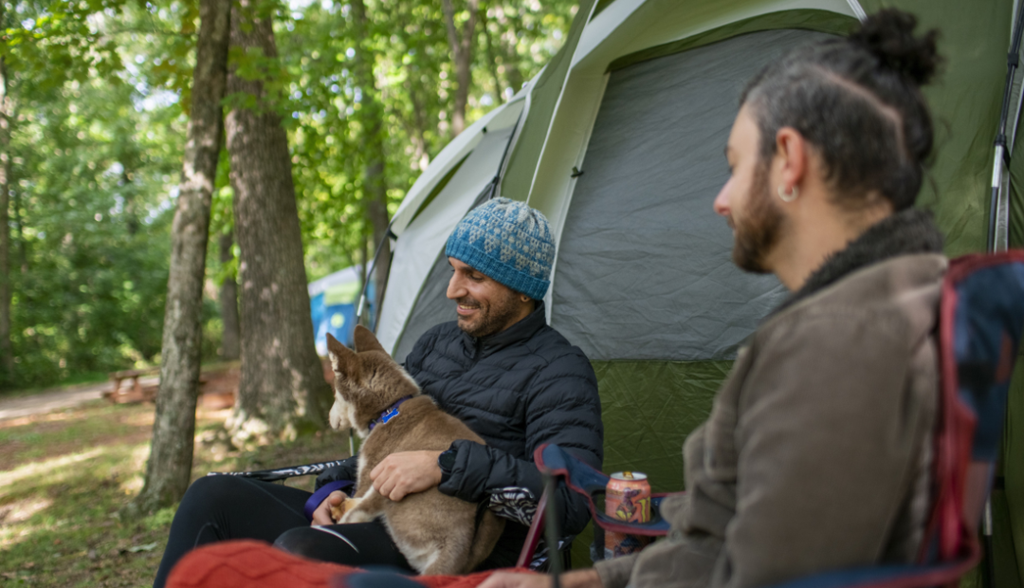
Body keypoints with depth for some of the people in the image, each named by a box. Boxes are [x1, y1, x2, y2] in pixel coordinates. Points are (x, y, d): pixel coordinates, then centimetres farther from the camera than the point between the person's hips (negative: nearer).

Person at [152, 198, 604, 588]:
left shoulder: (559, 373, -7)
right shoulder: (437, 342, 18)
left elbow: (572, 500, -22)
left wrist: (446, 466, -27)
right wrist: (339, 490, 3)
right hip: (373, 522, 8)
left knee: (299, 550, -33)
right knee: (213, 496, -5)